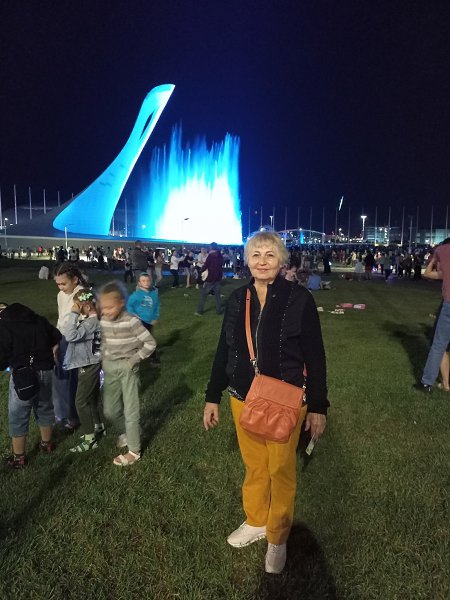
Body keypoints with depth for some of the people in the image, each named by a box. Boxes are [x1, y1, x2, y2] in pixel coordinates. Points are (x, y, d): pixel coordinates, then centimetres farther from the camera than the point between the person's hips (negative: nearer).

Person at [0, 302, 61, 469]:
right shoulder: (37, 319, 6)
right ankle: (46, 444, 39)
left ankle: (18, 458, 21)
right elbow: (57, 339, 12)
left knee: (18, 417, 10)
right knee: (44, 408, 22)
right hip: (45, 372, 6)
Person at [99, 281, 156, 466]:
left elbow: (150, 343, -16)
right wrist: (104, 359, 7)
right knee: (109, 411, 12)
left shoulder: (131, 321, -19)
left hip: (127, 368, -6)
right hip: (110, 368, 6)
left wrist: (134, 360, -16)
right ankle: (125, 432, 41)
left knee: (130, 410, 1)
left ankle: (134, 451, 15)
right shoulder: (103, 321, -1)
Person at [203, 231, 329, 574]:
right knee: (254, 466, 20)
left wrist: (318, 406, -7)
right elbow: (224, 350, 5)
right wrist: (213, 397, 7)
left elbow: (315, 356, -8)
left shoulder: (299, 299, -13)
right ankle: (255, 521, 45)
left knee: (281, 471, 13)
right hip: (243, 399, 4)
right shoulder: (238, 299, -2)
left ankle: (278, 538, 36)